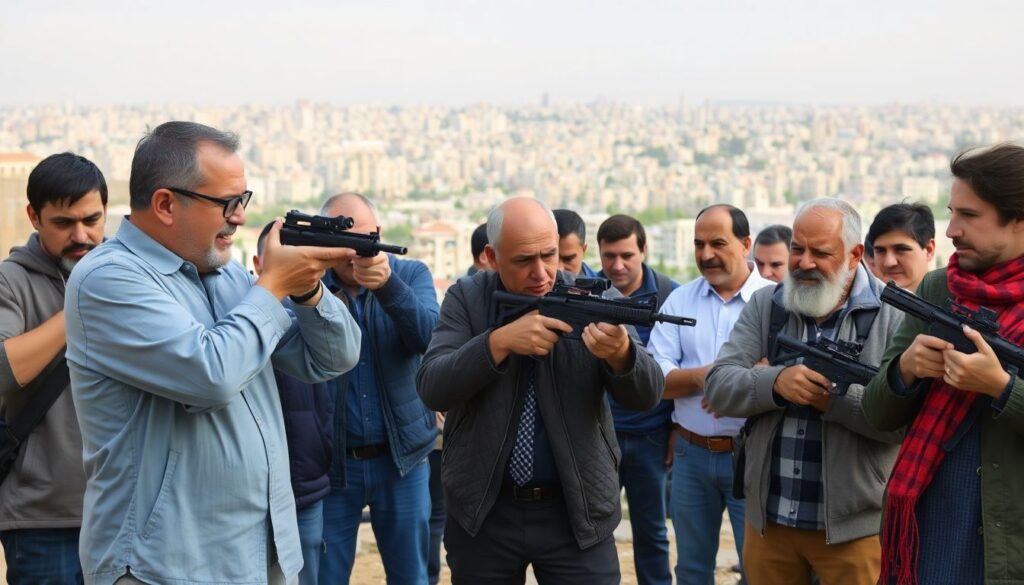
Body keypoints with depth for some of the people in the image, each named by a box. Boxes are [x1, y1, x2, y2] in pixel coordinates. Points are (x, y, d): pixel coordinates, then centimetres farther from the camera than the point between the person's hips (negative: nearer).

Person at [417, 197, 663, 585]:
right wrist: (500, 341, -26)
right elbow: (432, 388, -13)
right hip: (483, 513, 1)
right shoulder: (466, 299, -1)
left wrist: (621, 353, -31)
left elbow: (647, 395, -10)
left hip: (577, 512, 0)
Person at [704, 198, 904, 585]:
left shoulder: (893, 314, -6)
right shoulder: (764, 306, 6)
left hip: (855, 526, -3)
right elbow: (717, 387, -2)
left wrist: (833, 397, -22)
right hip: (768, 519, 3)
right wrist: (776, 382, -20)